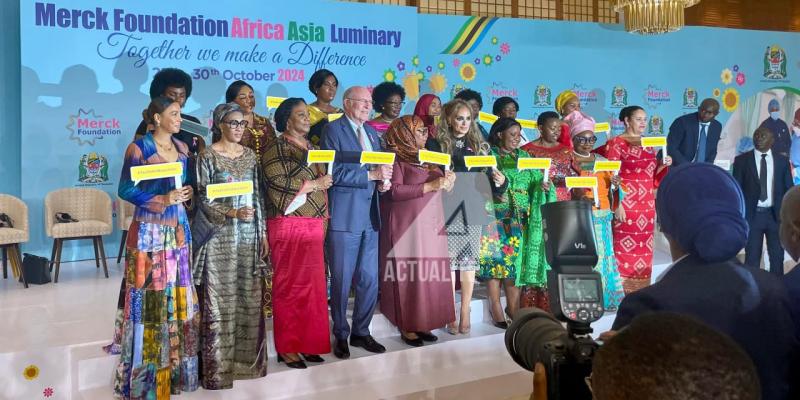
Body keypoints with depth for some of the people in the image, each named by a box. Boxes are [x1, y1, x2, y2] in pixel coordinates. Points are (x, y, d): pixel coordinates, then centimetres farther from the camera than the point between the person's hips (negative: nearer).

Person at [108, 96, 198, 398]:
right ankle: (146, 373, 6)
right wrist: (162, 200, -18)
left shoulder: (182, 148, 11)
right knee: (149, 297, -3)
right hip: (150, 231, -6)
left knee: (178, 295, 8)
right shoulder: (138, 148, -7)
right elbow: (125, 190, -10)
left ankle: (176, 365, 18)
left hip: (178, 229, 6)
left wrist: (188, 193, 2)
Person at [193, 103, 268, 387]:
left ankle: (246, 358, 20)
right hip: (220, 236, -5)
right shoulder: (208, 156, -4)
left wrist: (262, 231, 8)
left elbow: (258, 195, 12)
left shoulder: (249, 155, 10)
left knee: (249, 298, 8)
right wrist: (232, 212, -21)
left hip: (249, 235, 5)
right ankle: (218, 365, 7)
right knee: (220, 300, -1)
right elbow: (203, 199, -7)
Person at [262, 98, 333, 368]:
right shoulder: (276, 150, -4)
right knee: (290, 287, -2)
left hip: (314, 226, 7)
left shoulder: (312, 148, 18)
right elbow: (279, 188, -15)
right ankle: (287, 347, 7)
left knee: (312, 285, 8)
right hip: (289, 227, -7)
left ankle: (307, 343, 18)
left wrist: (324, 220, 12)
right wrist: (314, 184, -13)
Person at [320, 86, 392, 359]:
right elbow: (335, 172, -15)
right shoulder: (333, 130, -5)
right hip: (344, 216, -6)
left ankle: (361, 332, 23)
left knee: (370, 280, 9)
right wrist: (371, 175, -17)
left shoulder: (371, 132, 17)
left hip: (370, 216, 6)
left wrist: (383, 182, 0)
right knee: (341, 281, 3)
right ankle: (341, 335, 18)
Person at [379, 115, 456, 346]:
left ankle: (422, 323, 12)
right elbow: (394, 191, -15)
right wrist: (430, 186, -16)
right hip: (407, 226, -7)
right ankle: (407, 327, 5)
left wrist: (446, 181, 3)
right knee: (409, 275, -4)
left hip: (430, 225, 7)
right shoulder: (395, 156, -4)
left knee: (428, 274, 4)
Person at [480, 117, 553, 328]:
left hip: (519, 218, 4)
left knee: (516, 259, 4)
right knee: (496, 259, -5)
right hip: (496, 215, -4)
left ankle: (514, 307, 13)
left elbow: (536, 179, 10)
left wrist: (544, 186, -11)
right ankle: (496, 309, 2)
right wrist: (493, 195, -21)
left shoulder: (524, 157, 16)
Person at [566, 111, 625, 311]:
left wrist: (616, 185, -7)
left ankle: (605, 297, 12)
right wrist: (576, 194, -22)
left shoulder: (602, 161, 14)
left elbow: (612, 192, 15)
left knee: (602, 254, 4)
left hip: (601, 217, 4)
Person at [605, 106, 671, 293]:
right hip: (626, 206, -6)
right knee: (624, 250, -6)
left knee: (644, 251, 7)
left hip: (647, 207, 6)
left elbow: (653, 177, 20)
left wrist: (662, 165, 0)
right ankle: (623, 291, 1)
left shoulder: (648, 145, 16)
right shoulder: (616, 143, -3)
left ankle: (641, 291, 16)